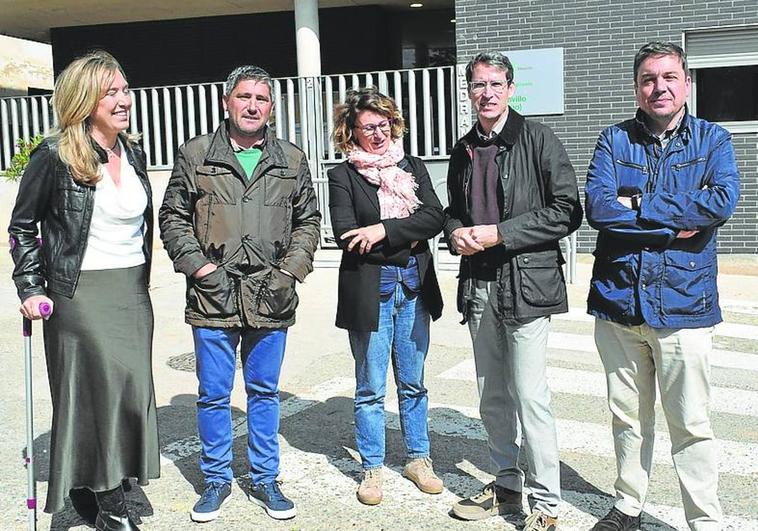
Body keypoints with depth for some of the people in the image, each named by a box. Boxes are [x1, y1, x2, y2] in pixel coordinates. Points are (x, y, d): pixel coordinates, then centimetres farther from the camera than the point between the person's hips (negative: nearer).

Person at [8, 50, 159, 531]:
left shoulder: (133, 152, 9)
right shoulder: (55, 156, -9)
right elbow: (22, 226, -1)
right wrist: (31, 289, -7)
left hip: (133, 291, 6)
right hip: (80, 292, -6)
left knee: (130, 389, 6)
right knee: (98, 389, -4)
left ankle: (94, 488, 23)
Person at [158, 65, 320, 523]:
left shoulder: (292, 160, 8)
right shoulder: (196, 154, 3)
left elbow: (308, 220, 13)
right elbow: (173, 217, 5)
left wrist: (292, 268, 0)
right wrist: (197, 264, -6)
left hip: (271, 298, 1)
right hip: (214, 296, -1)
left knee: (265, 392, 12)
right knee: (214, 394, 8)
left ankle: (265, 480, 26)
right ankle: (217, 480, 25)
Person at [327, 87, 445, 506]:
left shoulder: (413, 168, 9)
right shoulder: (342, 176, -1)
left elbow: (434, 218, -6)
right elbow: (345, 234, -13)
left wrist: (383, 230, -18)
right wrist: (407, 239, -13)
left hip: (414, 287, 3)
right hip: (369, 290, -3)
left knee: (413, 383, 13)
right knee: (371, 388, 7)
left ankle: (418, 459, 27)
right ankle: (372, 468, 20)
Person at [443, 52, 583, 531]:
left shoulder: (538, 140, -5)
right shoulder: (464, 151, 14)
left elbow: (567, 211, -10)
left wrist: (498, 233, -14)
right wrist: (457, 233, 1)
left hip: (526, 284, -6)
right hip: (478, 285, 6)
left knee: (530, 396, -6)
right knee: (492, 397, 13)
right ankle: (507, 486, 28)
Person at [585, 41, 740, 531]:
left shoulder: (712, 139, 3)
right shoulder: (615, 140, 5)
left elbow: (723, 201, -16)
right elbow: (598, 206, -11)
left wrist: (638, 206, -14)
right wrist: (673, 225, -14)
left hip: (683, 304, -2)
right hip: (618, 301, 2)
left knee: (690, 423, 5)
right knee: (628, 416, 14)